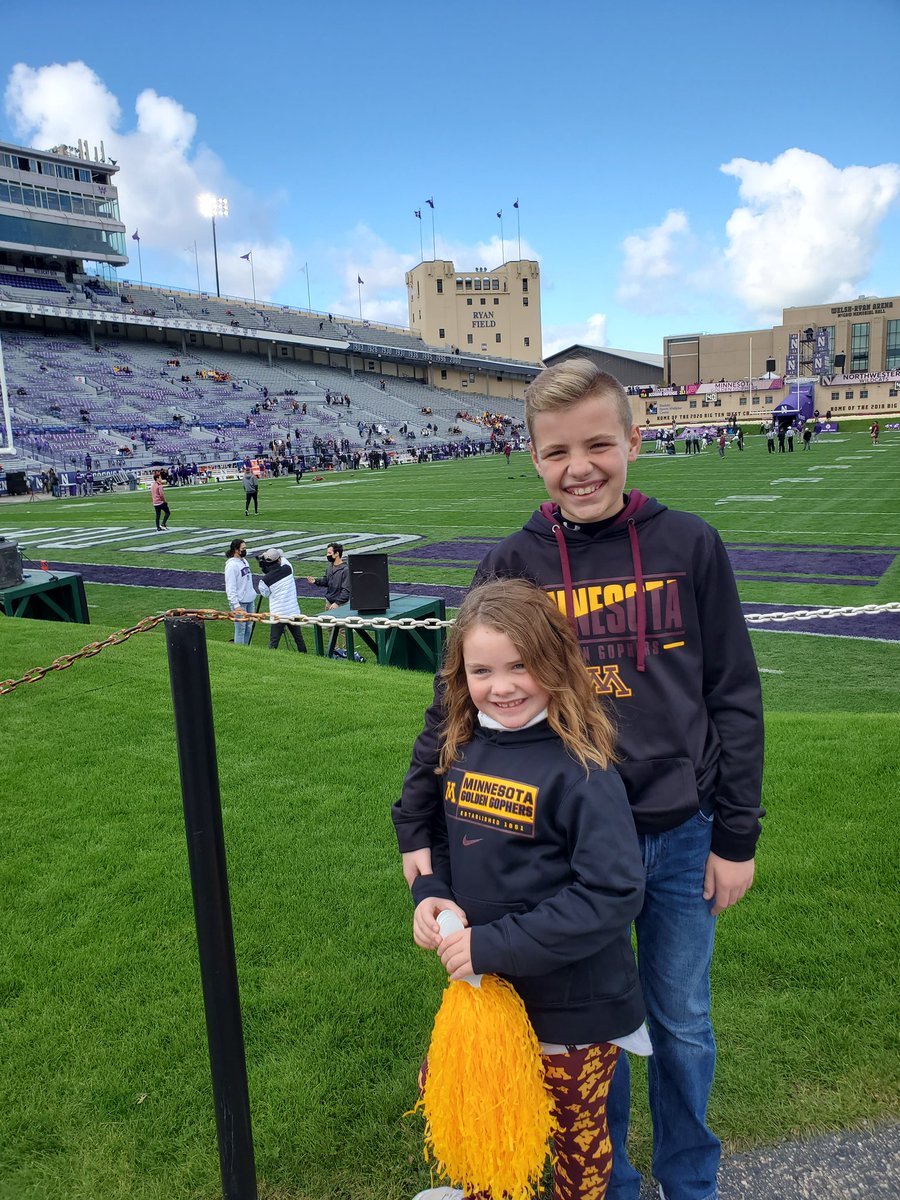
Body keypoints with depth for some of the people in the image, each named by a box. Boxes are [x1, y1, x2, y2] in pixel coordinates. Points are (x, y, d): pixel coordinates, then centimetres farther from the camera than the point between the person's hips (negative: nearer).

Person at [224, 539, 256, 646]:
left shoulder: (244, 561, 11)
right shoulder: (231, 565, -16)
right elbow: (230, 588, -19)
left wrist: (253, 595, 18)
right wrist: (236, 605, -22)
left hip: (249, 601, 8)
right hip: (240, 603, -8)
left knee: (249, 627, 14)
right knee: (240, 629, -2)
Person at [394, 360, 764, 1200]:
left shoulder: (688, 544, -5)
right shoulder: (513, 565, -5)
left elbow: (734, 696, -1)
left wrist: (736, 835, -1)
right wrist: (415, 823, -4)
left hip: (681, 836, 1)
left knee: (682, 1025, 19)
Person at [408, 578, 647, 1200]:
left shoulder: (580, 768, -24)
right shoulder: (463, 751, -4)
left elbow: (614, 893, -27)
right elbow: (444, 835, 11)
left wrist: (494, 944, -27)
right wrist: (431, 895, -9)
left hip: (573, 1007, -6)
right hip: (485, 987, 7)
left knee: (574, 1133, 18)